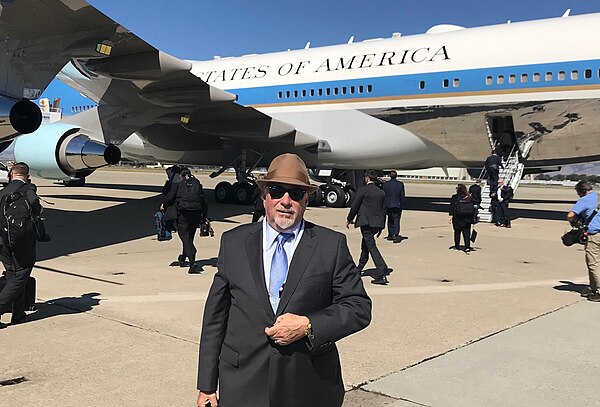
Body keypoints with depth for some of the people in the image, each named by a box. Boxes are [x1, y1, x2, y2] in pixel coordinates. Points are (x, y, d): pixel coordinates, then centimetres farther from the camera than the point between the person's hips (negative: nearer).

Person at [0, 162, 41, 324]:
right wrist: (37, 215, -6)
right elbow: (34, 202, -25)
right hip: (23, 240, -6)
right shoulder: (28, 188, -6)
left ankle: (18, 313, 21)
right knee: (20, 276, 2)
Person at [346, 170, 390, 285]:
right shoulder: (381, 192, 11)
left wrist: (349, 219, 9)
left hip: (366, 222, -7)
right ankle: (359, 268, 37)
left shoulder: (362, 190, -7)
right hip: (377, 223, 7)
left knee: (371, 246, -9)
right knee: (365, 244, 23)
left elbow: (355, 206, -5)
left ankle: (382, 272, -19)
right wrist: (381, 227, 21)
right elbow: (383, 210, 14)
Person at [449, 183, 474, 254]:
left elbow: (452, 207, -8)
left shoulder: (455, 197, -5)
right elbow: (472, 208, 6)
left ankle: (457, 246, 20)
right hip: (467, 218, 2)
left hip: (458, 218, -2)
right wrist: (472, 218, 11)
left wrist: (451, 216, -6)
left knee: (457, 232, 12)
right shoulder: (469, 198, 4)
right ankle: (467, 247, -10)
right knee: (466, 233, 0)